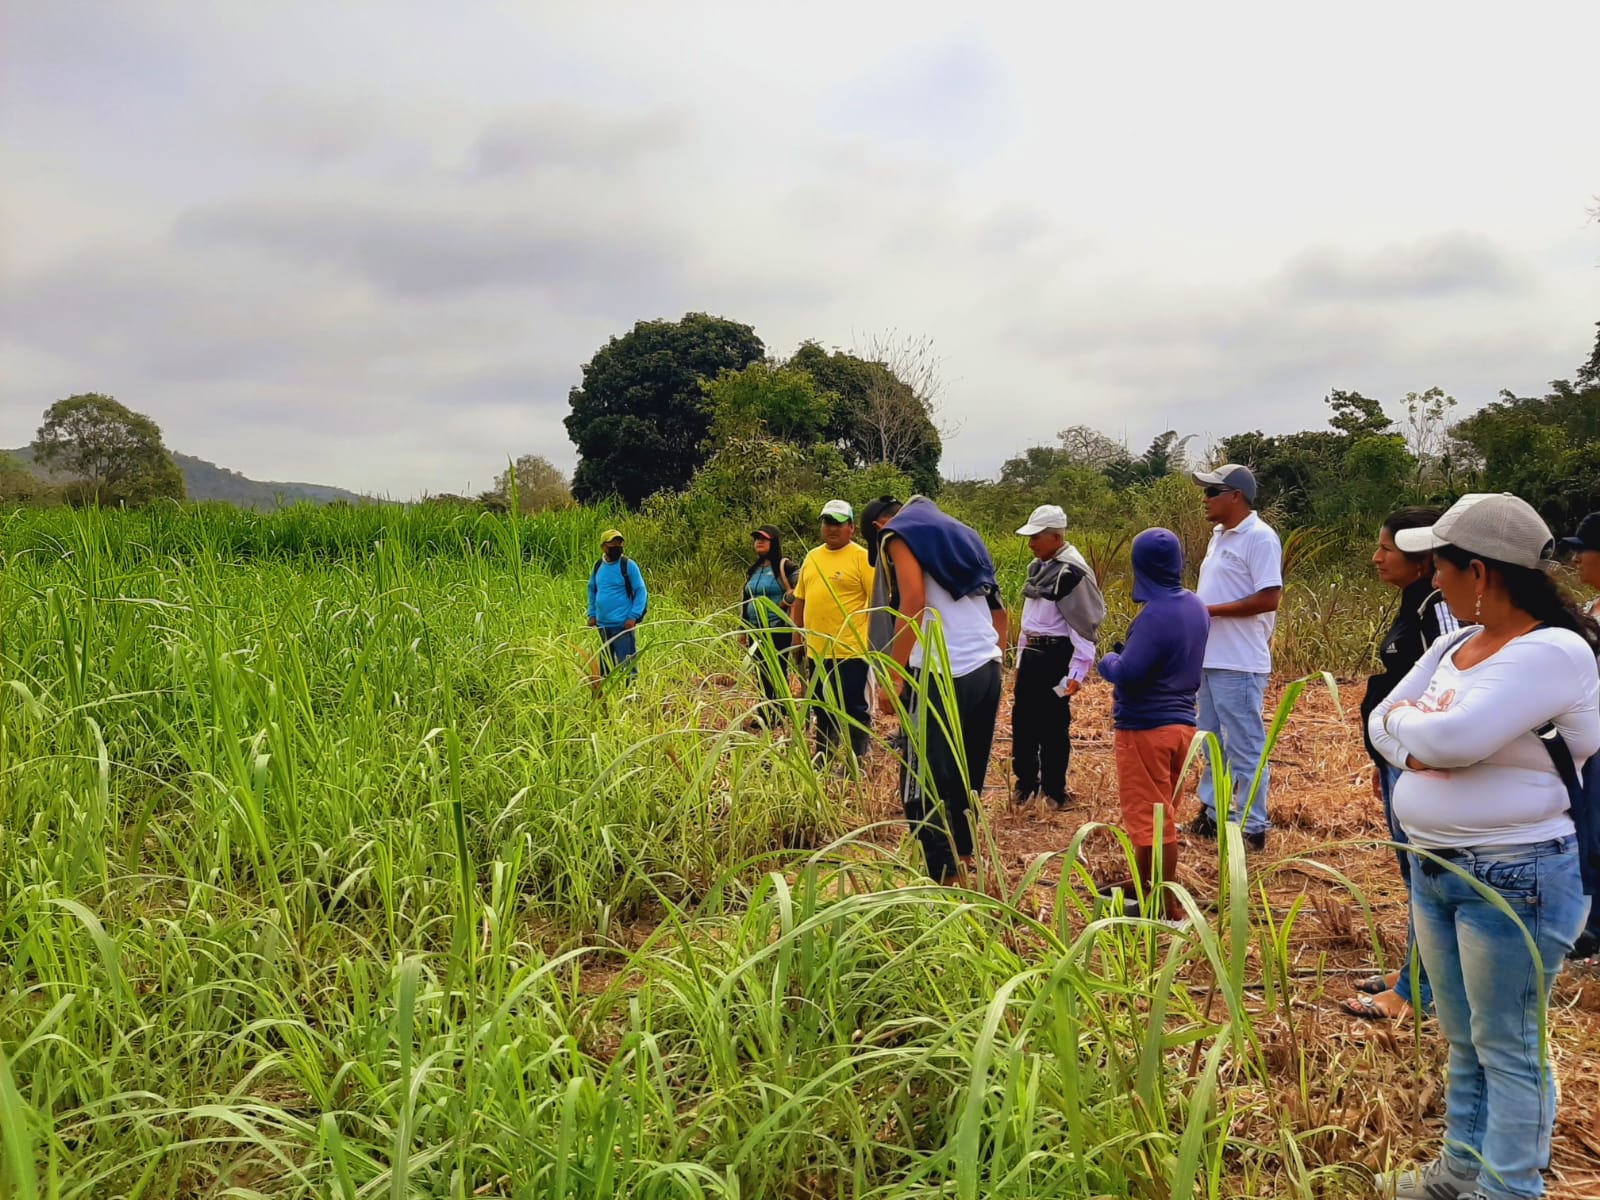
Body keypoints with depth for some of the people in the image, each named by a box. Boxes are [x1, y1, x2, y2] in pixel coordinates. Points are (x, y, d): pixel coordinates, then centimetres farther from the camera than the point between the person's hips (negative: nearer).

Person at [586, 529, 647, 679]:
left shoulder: (628, 565, -8)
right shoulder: (598, 567, 8)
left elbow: (641, 591, -8)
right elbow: (592, 591, 21)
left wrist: (633, 617, -15)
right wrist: (592, 614, 13)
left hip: (623, 624, -6)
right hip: (602, 625, 6)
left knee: (627, 663, -8)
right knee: (605, 664, 16)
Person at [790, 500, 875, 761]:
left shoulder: (861, 558, -8)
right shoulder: (812, 557, 11)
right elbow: (800, 599, 18)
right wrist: (798, 635, 15)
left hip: (850, 651, -7)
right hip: (816, 650, 7)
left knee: (853, 709, 1)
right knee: (821, 708, 17)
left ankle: (857, 762, 12)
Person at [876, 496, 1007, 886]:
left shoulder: (901, 534, 3)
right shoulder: (964, 535, 24)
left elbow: (913, 604, -13)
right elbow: (999, 612, 23)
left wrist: (892, 677, -11)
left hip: (941, 675, -7)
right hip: (986, 670, 8)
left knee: (925, 788, -3)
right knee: (966, 782, 17)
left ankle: (947, 882, -6)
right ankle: (963, 863, 24)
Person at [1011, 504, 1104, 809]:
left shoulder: (1072, 572, -16)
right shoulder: (1038, 566, 12)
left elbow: (1085, 625, -16)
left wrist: (1077, 672, -17)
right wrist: (1021, 658, 20)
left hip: (1056, 655, -9)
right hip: (1032, 654, 9)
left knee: (1052, 724, -1)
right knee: (1022, 719, 12)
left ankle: (1054, 791, 12)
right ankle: (1025, 782, 25)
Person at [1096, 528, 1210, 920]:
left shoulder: (1155, 614, -21)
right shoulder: (1196, 606, 6)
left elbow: (1127, 674, -26)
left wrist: (1108, 661, -5)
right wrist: (1128, 653, 10)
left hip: (1145, 727, -9)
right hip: (1181, 722, 9)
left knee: (1147, 815, 1)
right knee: (1162, 812, 18)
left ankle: (1166, 906, 6)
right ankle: (1145, 890, 32)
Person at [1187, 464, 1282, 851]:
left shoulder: (1259, 537, -15)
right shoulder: (1220, 535, 14)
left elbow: (1269, 599, -21)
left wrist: (1209, 610, -20)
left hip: (1238, 664, -10)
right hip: (1210, 659, 10)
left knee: (1245, 748, -1)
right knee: (1213, 743, 18)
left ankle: (1252, 828, 8)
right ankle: (1211, 814, 29)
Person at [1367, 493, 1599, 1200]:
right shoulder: (1455, 645, 7)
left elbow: (1455, 736, -29)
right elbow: (1383, 722, 4)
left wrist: (1403, 721, -10)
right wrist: (1418, 746, -16)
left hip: (1514, 881, -8)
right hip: (1434, 869, 8)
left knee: (1508, 1049, 7)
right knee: (1463, 1040, 21)